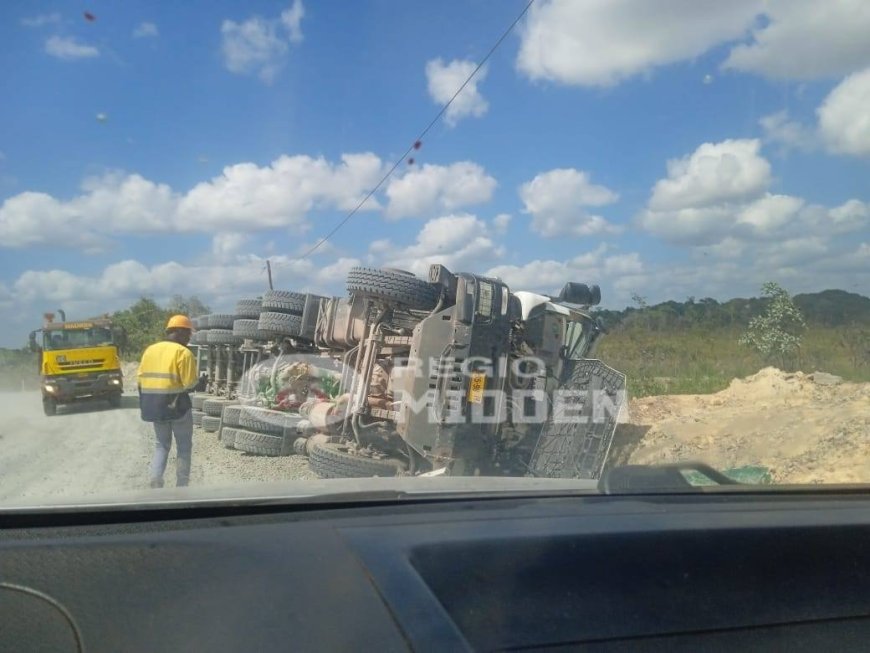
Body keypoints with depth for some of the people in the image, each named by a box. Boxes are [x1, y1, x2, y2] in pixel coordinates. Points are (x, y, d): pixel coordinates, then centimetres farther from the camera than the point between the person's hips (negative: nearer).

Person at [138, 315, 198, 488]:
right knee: (184, 447, 9)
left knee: (162, 444, 19)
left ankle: (155, 481, 4)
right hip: (177, 405, -6)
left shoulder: (150, 350, 8)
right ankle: (181, 486, 12)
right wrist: (199, 381, 3)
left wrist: (155, 393, 14)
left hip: (154, 405, 6)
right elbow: (190, 384, -18)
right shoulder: (183, 352, -13)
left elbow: (141, 379, 6)